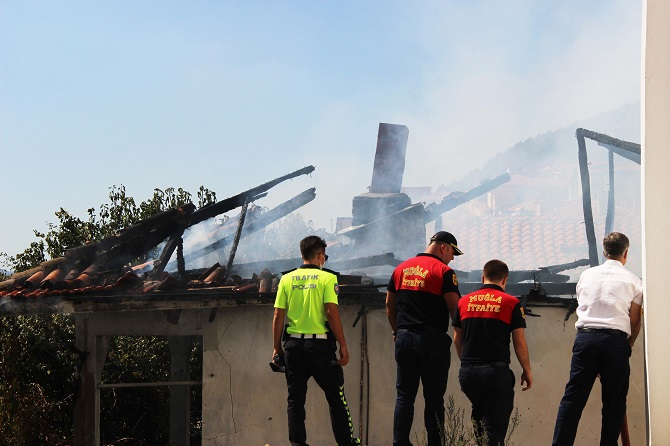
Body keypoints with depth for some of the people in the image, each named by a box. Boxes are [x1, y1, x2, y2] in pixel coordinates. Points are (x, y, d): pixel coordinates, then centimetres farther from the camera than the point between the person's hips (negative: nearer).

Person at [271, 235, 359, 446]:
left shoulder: (287, 279, 5)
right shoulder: (327, 278, -5)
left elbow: (278, 315, 3)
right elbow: (331, 312, -13)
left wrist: (277, 348, 10)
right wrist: (343, 345, -8)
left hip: (293, 345, 3)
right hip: (319, 344, -3)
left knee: (295, 399, 8)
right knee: (336, 396, 9)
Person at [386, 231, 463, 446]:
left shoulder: (401, 269, 11)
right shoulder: (444, 271, -7)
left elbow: (389, 304, 16)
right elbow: (455, 309, -10)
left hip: (404, 339, 5)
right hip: (432, 339, -5)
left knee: (404, 396, 8)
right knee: (434, 398, 1)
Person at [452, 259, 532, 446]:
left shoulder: (464, 301, 8)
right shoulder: (511, 303, -3)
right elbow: (520, 343, -2)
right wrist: (527, 371, 9)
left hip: (467, 371, 4)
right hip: (496, 371, -4)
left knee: (479, 415, 26)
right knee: (495, 427, 0)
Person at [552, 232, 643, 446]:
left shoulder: (587, 275, 15)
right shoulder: (632, 281, 6)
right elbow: (635, 321, 5)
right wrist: (628, 346, 22)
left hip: (585, 336, 2)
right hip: (615, 339, -2)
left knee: (573, 397, 1)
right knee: (614, 402, 6)